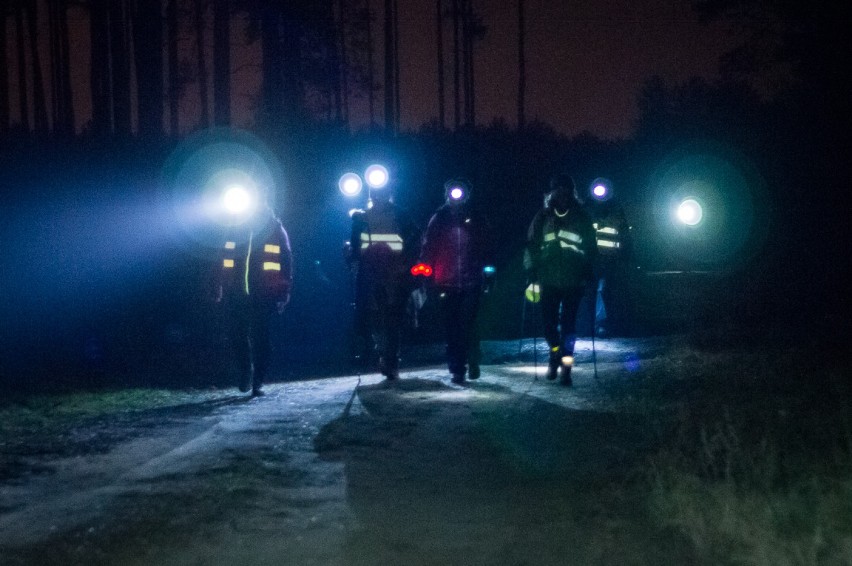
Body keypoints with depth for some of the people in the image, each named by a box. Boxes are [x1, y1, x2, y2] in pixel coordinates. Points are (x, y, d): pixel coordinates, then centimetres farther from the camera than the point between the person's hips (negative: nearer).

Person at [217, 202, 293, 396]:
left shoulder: (275, 230, 1)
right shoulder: (234, 229, 6)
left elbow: (286, 262, 1)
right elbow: (224, 258, 10)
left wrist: (284, 293, -4)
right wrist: (221, 288, 5)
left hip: (263, 297, -2)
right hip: (235, 294, 2)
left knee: (260, 339, -1)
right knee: (236, 336, 4)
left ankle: (258, 382, 7)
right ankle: (245, 372, 25)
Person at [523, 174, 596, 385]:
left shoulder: (582, 219, 4)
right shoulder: (542, 218, 3)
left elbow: (591, 249, 7)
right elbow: (531, 247, 4)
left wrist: (587, 275, -1)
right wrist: (532, 275, -3)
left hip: (573, 281, -1)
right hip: (549, 279, 1)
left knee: (568, 322, -2)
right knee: (549, 320, 3)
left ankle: (565, 365, 0)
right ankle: (555, 352, 27)